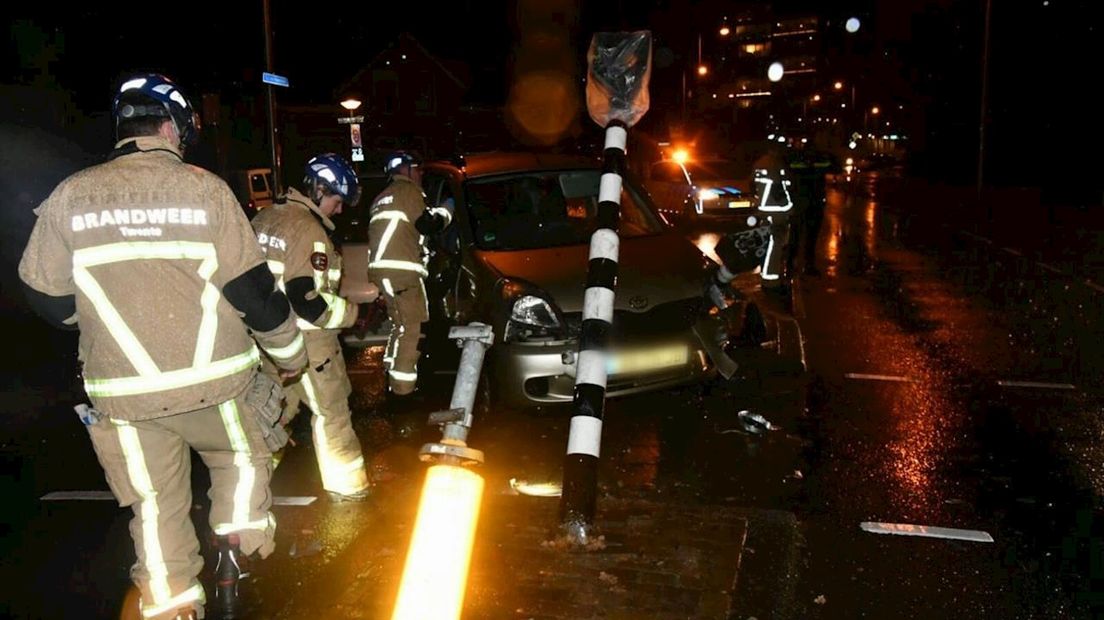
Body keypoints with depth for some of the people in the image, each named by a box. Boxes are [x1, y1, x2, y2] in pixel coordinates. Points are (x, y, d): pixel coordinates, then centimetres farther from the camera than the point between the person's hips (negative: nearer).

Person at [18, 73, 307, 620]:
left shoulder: (69, 197, -1)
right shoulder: (204, 189, -8)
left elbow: (50, 299, 4)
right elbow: (252, 288, -7)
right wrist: (289, 352, 7)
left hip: (123, 392, 2)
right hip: (212, 380, -2)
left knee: (156, 505, 15)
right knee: (243, 456, 25)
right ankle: (235, 550, 16)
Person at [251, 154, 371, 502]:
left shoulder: (264, 219, 7)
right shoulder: (310, 231, -20)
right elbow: (308, 300, -26)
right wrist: (350, 312, -12)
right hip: (305, 341, -8)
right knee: (331, 411, 7)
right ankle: (346, 486, 18)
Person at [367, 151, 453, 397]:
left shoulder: (382, 198, 28)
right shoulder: (409, 190, -1)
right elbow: (427, 224, -8)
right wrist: (446, 211, 9)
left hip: (381, 267, 10)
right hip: (400, 268, -10)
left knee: (402, 325, 20)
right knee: (411, 328, -8)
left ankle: (393, 379, 25)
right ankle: (403, 388, -9)